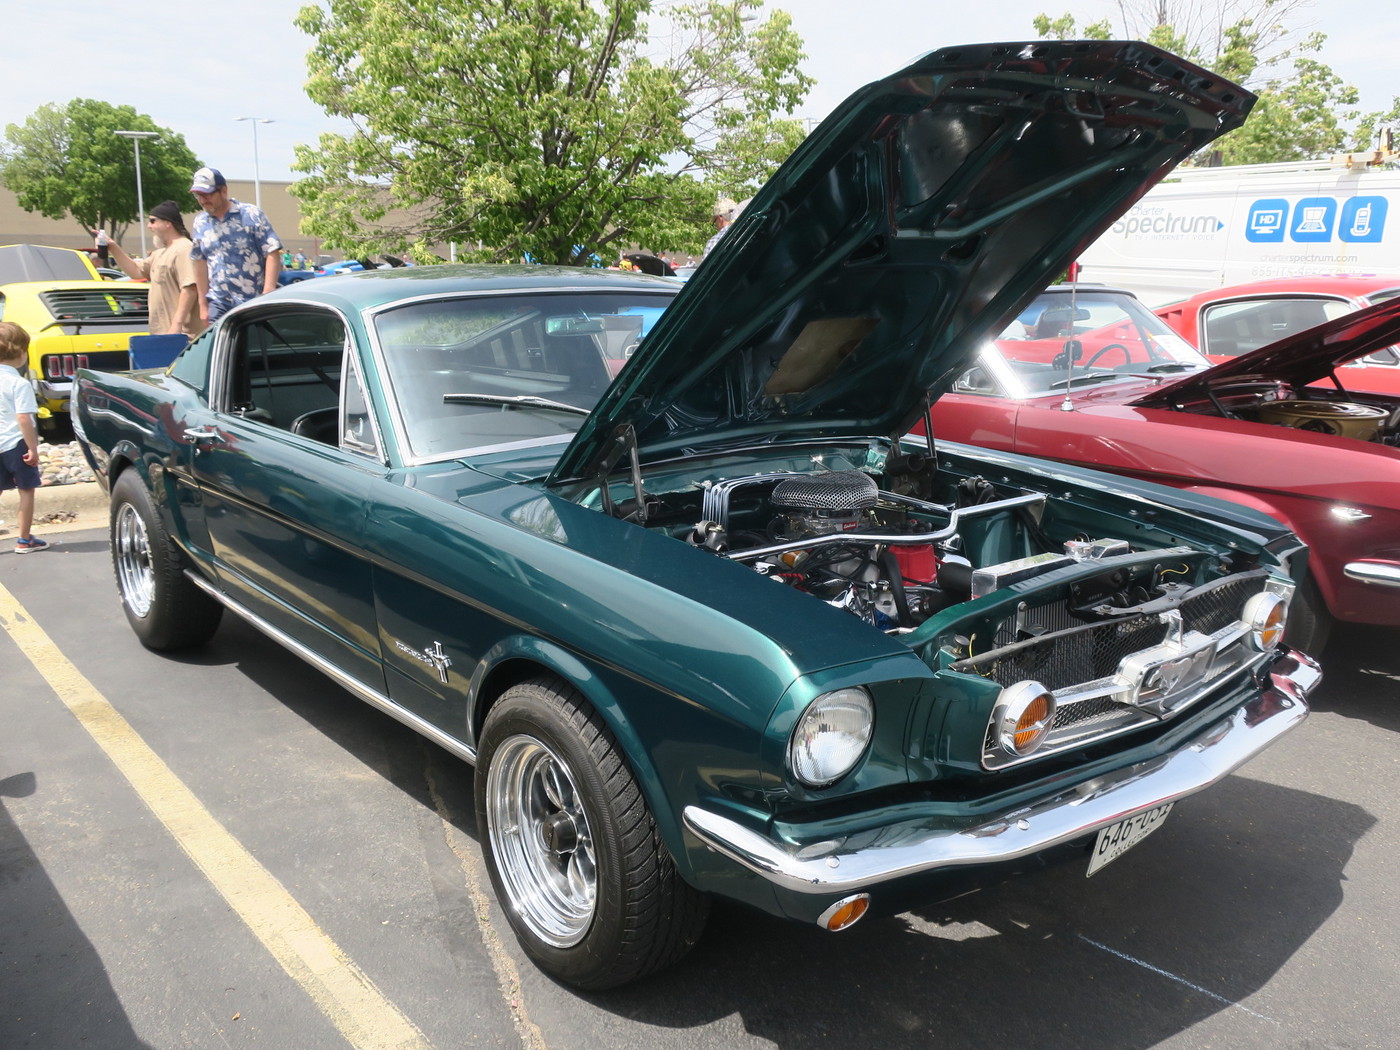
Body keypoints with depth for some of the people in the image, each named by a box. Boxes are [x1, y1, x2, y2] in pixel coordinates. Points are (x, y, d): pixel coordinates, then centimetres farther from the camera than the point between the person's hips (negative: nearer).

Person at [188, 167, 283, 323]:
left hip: (253, 303, -4)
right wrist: (203, 304, 14)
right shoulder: (200, 223, 12)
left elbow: (272, 254, -9)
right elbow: (200, 262, 17)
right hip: (219, 303, 4)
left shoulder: (251, 215, -3)